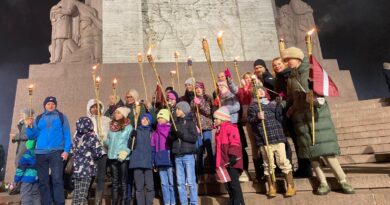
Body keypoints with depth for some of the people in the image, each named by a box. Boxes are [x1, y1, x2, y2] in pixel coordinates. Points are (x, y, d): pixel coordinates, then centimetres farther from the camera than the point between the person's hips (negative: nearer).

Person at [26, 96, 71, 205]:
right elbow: (32, 136, 13)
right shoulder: (38, 118, 15)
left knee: (57, 179, -7)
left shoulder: (61, 117, 8)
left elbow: (67, 135, 1)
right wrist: (29, 126, -6)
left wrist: (66, 150, -10)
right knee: (43, 181, 5)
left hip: (56, 152, -3)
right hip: (40, 152, 3)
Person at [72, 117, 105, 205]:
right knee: (83, 191, -2)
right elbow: (99, 152, -11)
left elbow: (73, 150, 15)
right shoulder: (92, 136, -9)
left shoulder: (76, 136, 8)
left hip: (76, 167, 5)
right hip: (87, 168, -5)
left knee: (77, 191, 12)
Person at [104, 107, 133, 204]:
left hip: (123, 157, -5)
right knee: (115, 181, 11)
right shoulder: (111, 126, 11)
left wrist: (126, 152, -17)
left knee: (123, 181, 1)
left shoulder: (128, 127, -3)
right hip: (112, 156, 5)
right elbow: (108, 141, 17)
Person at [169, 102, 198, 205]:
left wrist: (181, 134, -17)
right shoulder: (176, 122, 14)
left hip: (188, 154, -4)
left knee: (190, 181, -3)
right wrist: (173, 134, -10)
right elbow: (171, 137, 11)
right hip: (178, 156, 5)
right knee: (180, 182, 7)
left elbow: (194, 137, -10)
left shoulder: (190, 122, 1)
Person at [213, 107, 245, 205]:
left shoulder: (230, 127, -9)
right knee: (227, 184, 12)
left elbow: (235, 143, -18)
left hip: (232, 163, -9)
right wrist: (217, 162, 22)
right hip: (224, 163, 9)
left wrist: (232, 158, -24)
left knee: (234, 184, -5)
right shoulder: (218, 130, 17)